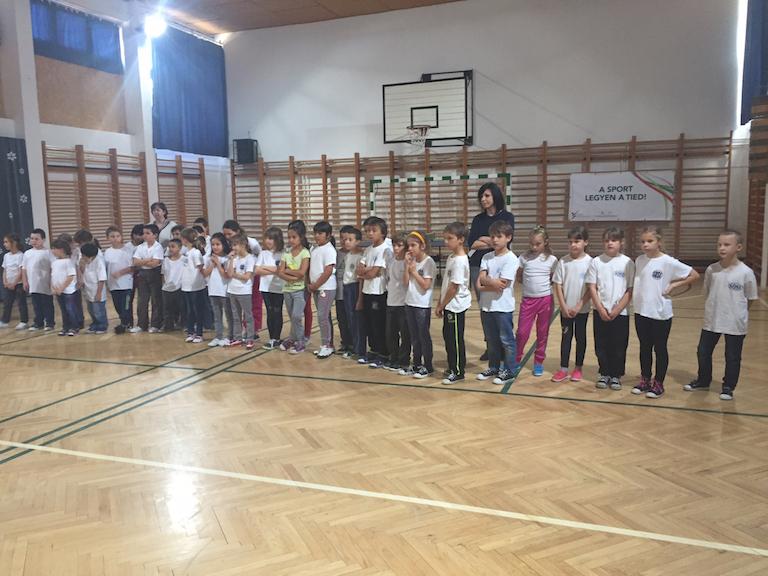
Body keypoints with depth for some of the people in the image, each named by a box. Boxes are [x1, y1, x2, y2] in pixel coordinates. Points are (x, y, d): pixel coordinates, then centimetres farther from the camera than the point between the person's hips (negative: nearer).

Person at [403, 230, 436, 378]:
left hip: (423, 305, -7)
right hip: (410, 303, 7)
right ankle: (417, 364, 25)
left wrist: (414, 271, -14)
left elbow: (426, 285, -18)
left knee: (424, 336, 1)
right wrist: (407, 265, -4)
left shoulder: (429, 262, -12)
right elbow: (406, 282, 4)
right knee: (414, 337, 14)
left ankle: (428, 366, 11)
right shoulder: (412, 261, 7)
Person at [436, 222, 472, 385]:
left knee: (455, 339, 0)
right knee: (448, 336, 16)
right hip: (449, 306, 9)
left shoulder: (460, 261, -19)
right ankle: (453, 367, 29)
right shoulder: (451, 258, 10)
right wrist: (440, 304, 11)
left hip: (456, 306, -9)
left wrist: (441, 306, -12)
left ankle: (458, 372, 11)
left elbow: (454, 288, -19)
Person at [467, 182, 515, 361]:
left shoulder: (507, 216, 3)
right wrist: (493, 243, -6)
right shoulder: (478, 219, 12)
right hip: (478, 266, 4)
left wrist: (484, 239, -1)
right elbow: (471, 243, 0)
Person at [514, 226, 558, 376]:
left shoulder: (551, 260, -1)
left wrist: (544, 283, -7)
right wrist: (530, 282, -4)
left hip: (546, 299, 0)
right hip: (528, 299, 0)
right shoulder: (524, 258, 1)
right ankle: (515, 361, 14)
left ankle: (539, 363, 22)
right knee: (522, 332, -1)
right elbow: (519, 277, 9)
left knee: (542, 333, 9)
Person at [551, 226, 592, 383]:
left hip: (582, 309, -1)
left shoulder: (590, 262, -8)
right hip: (565, 308, 1)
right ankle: (563, 369, 14)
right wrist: (564, 306, -8)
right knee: (566, 336, 8)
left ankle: (578, 368, 23)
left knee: (580, 337, 11)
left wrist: (578, 306, -12)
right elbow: (558, 284, -1)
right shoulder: (563, 261, -4)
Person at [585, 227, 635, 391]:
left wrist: (616, 310, -10)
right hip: (600, 312, 1)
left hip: (620, 313, -1)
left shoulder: (628, 263, -2)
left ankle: (616, 376, 19)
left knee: (619, 346, 5)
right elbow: (592, 288, -1)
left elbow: (630, 290, -3)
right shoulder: (596, 262, 0)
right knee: (601, 345, 7)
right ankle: (604, 374, 21)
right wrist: (601, 310, -9)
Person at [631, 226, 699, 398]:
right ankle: (645, 380, 27)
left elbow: (694, 275, -8)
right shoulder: (639, 260, 2)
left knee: (660, 349, 8)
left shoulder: (669, 262, -12)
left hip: (661, 314, -4)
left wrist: (673, 286, -11)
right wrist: (634, 297, 0)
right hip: (641, 312, 5)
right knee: (644, 348, 15)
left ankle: (658, 383, 20)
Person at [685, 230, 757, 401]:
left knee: (732, 357, 9)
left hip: (735, 324, -3)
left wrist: (739, 313, -1)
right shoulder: (712, 270, -3)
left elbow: (750, 299, -2)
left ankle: (728, 387, 27)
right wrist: (714, 309, 1)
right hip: (711, 322, 3)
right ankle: (703, 381, 34)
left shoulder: (746, 272, -11)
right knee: (703, 352, 13)